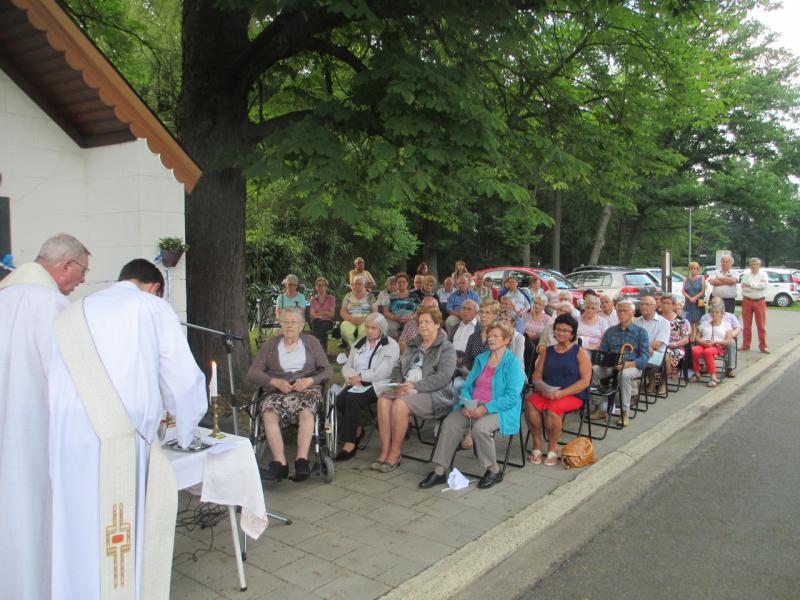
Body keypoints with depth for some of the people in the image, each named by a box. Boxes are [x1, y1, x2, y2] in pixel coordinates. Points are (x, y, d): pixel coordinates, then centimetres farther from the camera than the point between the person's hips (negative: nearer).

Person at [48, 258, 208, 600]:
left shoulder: (73, 314, 17)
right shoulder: (152, 308, 3)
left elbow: (55, 384, 17)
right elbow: (183, 380, 1)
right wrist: (185, 429, 17)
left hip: (65, 441, 5)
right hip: (119, 441, -5)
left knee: (75, 531, 17)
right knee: (120, 536, 8)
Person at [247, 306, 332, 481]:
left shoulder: (311, 342, 16)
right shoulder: (270, 344, 16)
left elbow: (327, 371, 11)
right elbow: (253, 373, 7)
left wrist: (309, 381, -10)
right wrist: (276, 382, -10)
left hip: (307, 388, -1)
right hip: (277, 390, 1)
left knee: (306, 412, -35)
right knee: (269, 414, -32)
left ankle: (302, 460, -39)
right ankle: (280, 463, -35)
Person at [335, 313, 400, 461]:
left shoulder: (391, 346, 0)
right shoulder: (359, 344, 18)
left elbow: (382, 372, -12)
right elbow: (347, 367, 12)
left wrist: (360, 376, -10)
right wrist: (353, 378, -9)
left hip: (377, 385, -5)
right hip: (357, 384, 5)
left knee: (352, 399, -31)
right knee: (340, 400, -24)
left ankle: (349, 443, -22)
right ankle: (357, 429, 1)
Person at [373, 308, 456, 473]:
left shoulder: (446, 348, 1)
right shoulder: (413, 345, 24)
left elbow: (443, 377, -12)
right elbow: (398, 366, 23)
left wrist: (415, 386, -18)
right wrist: (397, 382, 0)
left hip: (433, 393, -6)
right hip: (406, 388, 6)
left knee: (400, 404, -32)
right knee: (383, 399, -25)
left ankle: (394, 454, -18)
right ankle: (384, 452, -23)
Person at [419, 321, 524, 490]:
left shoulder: (513, 363, -4)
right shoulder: (481, 359, 16)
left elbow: (512, 396, -14)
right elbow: (467, 385, 15)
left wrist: (485, 408, -22)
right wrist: (466, 404, -7)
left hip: (500, 410, -5)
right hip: (473, 406, 6)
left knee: (480, 427, -34)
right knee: (450, 422, -20)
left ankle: (494, 470, -9)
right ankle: (439, 471, -14)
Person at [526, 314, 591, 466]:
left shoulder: (580, 352, 4)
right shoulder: (547, 351, 17)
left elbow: (585, 381, -6)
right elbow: (536, 376, 13)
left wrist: (561, 393, -17)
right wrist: (541, 389, -10)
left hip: (573, 395, -4)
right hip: (547, 393, 4)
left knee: (552, 408, -34)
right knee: (530, 403, -28)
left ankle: (553, 449, -12)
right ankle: (537, 445, -15)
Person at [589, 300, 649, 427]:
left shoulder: (640, 332, 5)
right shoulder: (610, 331, 17)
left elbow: (645, 357, -5)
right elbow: (602, 352, 15)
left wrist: (627, 364, -23)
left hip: (633, 366, -3)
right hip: (611, 365, 4)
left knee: (624, 374, -39)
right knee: (592, 371, -26)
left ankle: (625, 412, -23)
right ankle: (601, 408, -14)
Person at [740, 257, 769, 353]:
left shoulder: (763, 274, 1)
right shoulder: (746, 274, 4)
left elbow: (764, 285, -17)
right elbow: (743, 287, -6)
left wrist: (750, 285, -17)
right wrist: (757, 286, -14)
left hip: (760, 302, -1)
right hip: (747, 301, 1)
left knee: (761, 325, 2)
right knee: (747, 325, 7)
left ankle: (762, 347, 9)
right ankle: (745, 346, 15)